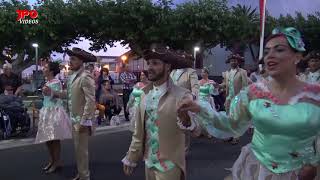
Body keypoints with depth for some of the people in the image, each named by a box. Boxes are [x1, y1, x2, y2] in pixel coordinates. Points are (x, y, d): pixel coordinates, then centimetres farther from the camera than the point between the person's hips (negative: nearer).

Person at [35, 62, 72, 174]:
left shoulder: (56, 82, -11)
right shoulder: (47, 83, 14)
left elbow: (56, 97, -11)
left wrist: (50, 92, -27)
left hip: (54, 111, -9)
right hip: (46, 111, 9)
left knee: (55, 138, -4)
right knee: (47, 138, 12)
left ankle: (57, 162, 8)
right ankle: (52, 160, 25)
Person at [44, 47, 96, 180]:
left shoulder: (85, 77, -20)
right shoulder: (72, 76, 9)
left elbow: (90, 101, -23)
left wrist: (84, 121, -23)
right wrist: (53, 92, 7)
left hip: (82, 120, -9)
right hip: (74, 119, 9)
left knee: (81, 150, 2)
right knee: (78, 149, 20)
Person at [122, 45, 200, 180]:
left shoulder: (182, 95, -16)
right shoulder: (145, 94, 0)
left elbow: (197, 128, -26)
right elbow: (139, 132, 8)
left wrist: (186, 121, -45)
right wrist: (131, 158, 12)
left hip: (169, 165, -5)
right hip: (149, 162, 5)